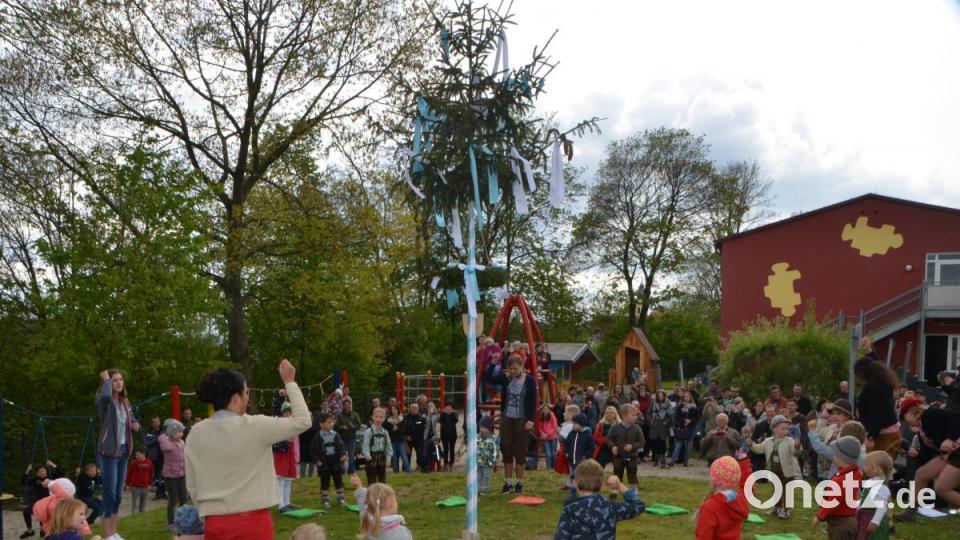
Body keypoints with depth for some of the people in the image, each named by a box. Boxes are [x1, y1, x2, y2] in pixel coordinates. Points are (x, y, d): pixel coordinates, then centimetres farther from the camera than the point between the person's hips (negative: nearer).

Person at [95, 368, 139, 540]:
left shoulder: (125, 402, 11)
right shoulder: (104, 400, -10)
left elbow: (131, 420, 25)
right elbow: (106, 395, -36)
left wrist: (135, 425, 1)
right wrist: (105, 379, -18)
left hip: (123, 451, 7)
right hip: (108, 452, -7)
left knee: (118, 495, 13)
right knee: (110, 495, -8)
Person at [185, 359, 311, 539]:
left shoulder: (196, 433, 2)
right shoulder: (254, 427, -11)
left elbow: (192, 486, 8)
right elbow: (302, 421, -3)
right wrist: (289, 382, 4)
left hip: (216, 524, 4)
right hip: (253, 522, -4)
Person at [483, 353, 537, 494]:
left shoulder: (529, 381, -6)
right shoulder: (505, 378, 2)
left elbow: (533, 402, -6)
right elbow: (487, 378, 1)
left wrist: (530, 420, -13)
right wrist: (493, 364, -9)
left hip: (521, 420, -3)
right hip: (506, 418, 3)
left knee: (519, 451, 3)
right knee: (506, 450, 6)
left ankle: (519, 483, 13)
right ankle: (508, 483, 15)